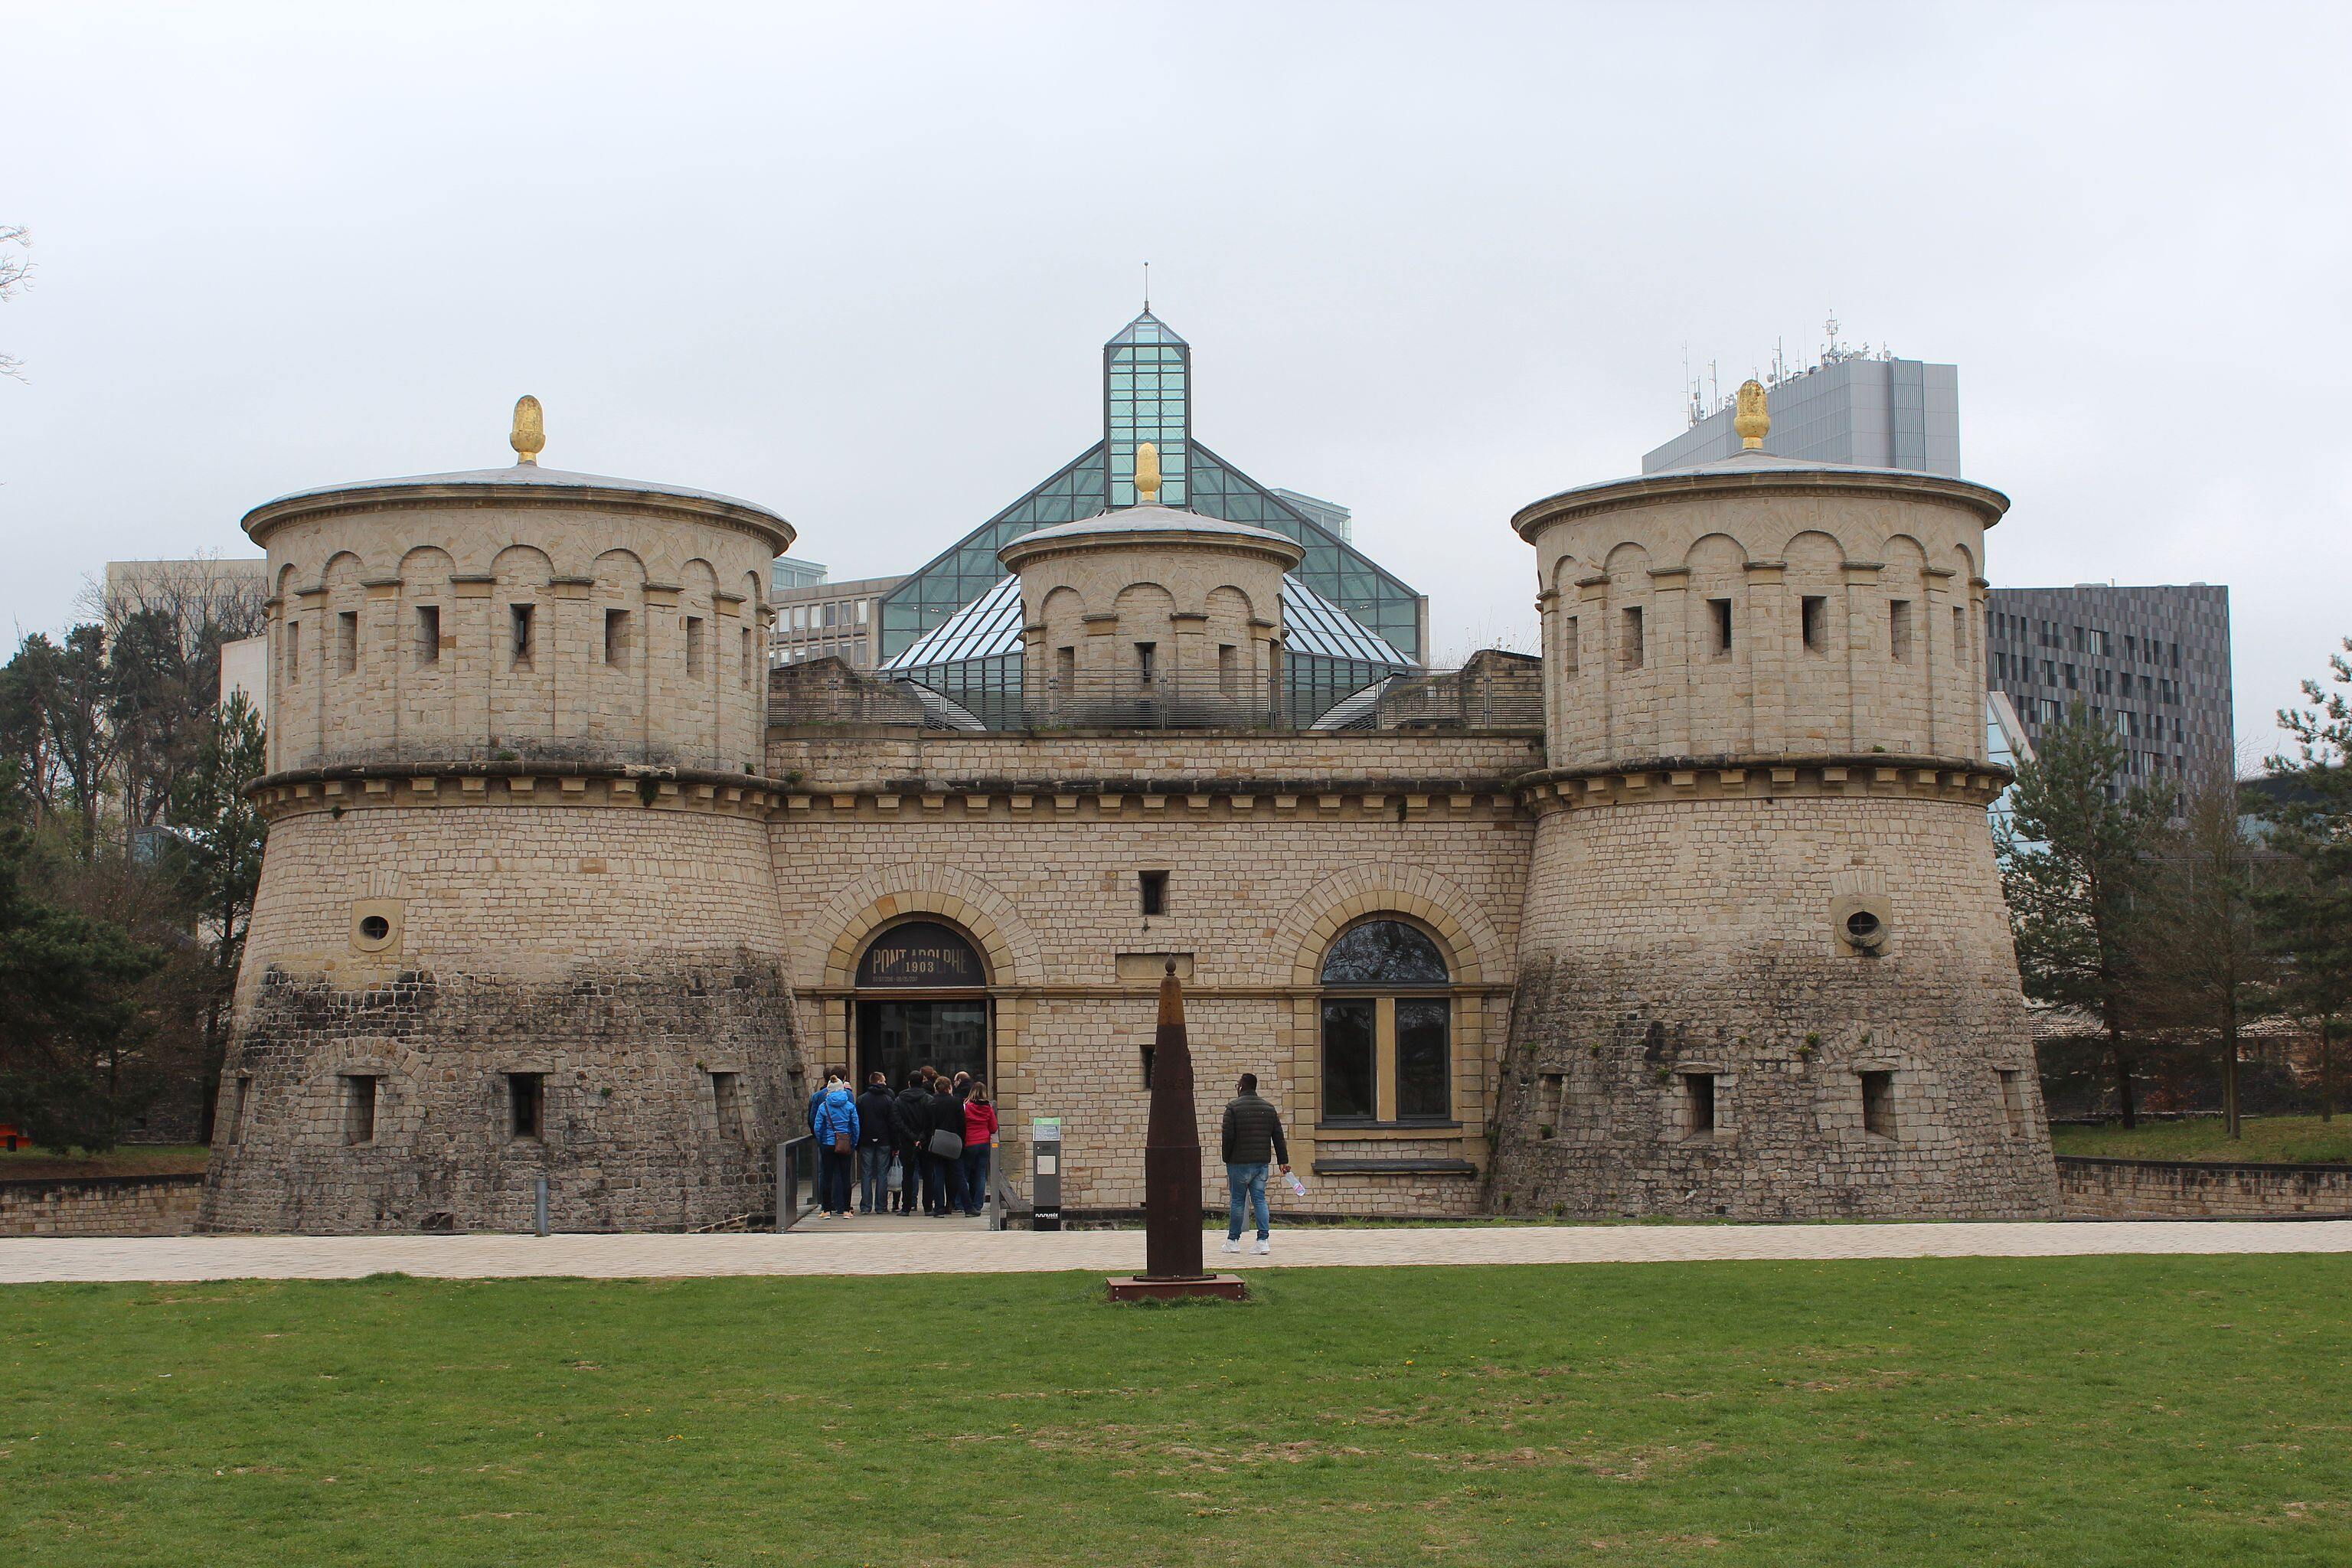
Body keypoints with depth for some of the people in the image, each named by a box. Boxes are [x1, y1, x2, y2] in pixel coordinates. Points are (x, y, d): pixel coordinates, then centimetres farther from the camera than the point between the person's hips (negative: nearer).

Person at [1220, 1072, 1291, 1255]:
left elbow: (1228, 1136, -11)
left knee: (1237, 1201, 4)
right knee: (1260, 1200, 6)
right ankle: (1264, 1241, -2)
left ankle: (1233, 1241, 11)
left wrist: (1227, 1158, 0)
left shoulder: (1233, 1107, -7)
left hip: (1239, 1163, -4)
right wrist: (1283, 1161, 10)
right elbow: (1279, 1137, 8)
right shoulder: (1269, 1108, 9)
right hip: (1262, 1163, 4)